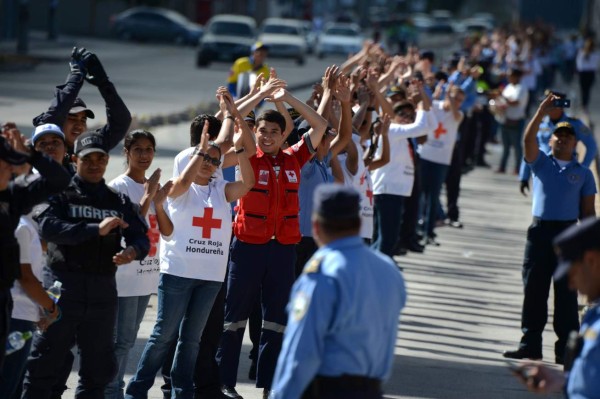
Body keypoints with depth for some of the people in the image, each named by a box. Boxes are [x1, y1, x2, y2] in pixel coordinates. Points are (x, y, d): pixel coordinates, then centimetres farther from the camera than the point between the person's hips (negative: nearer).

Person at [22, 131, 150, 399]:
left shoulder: (118, 201, 13)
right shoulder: (61, 194, 0)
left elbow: (141, 238, 7)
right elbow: (47, 227, -17)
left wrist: (133, 251, -18)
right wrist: (96, 229, -26)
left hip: (103, 293, 4)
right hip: (63, 287, -4)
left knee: (98, 368, 10)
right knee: (44, 366, -2)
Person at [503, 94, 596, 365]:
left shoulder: (583, 174, 9)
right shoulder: (541, 163, 10)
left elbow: (587, 210, 7)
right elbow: (528, 140, -8)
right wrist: (541, 113, -15)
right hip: (540, 230, 1)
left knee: (566, 293, 0)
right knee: (533, 289, 3)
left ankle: (565, 348, 2)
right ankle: (530, 344, 10)